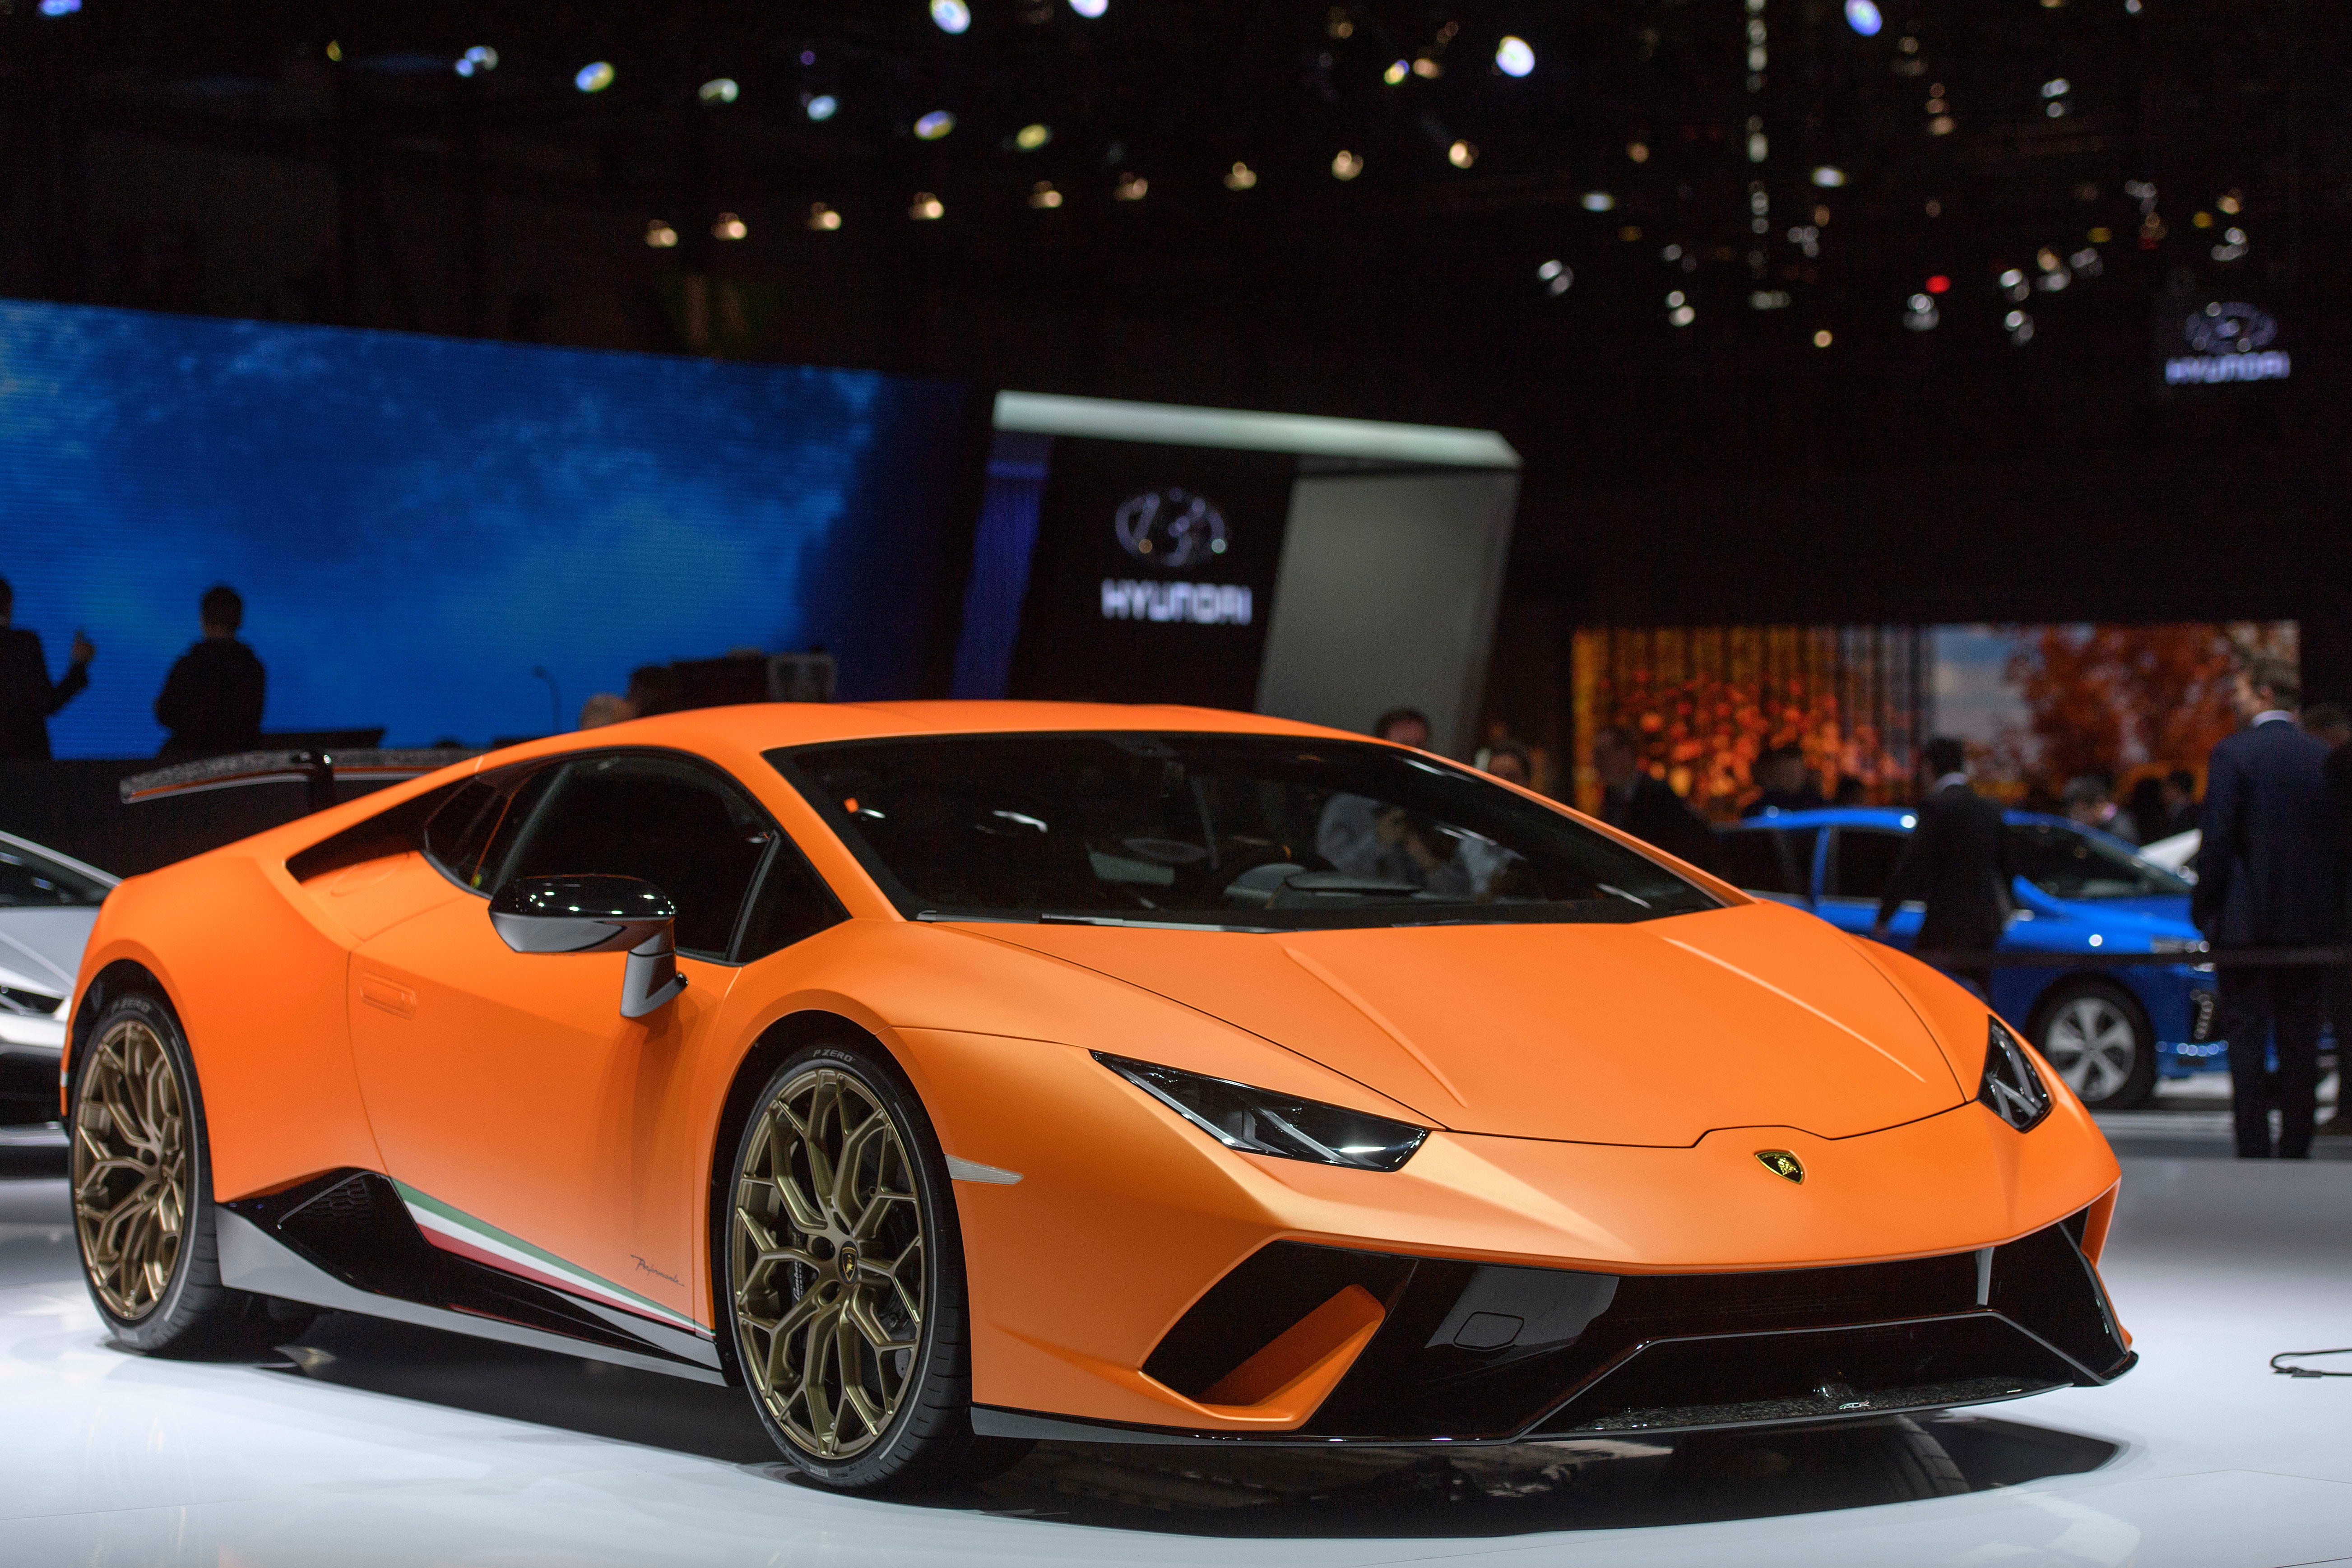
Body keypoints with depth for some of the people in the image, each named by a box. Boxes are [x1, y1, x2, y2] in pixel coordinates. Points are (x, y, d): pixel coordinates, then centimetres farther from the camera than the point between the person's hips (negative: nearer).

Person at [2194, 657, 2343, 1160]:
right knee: (2300, 1041, 9)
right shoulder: (2325, 758, 3)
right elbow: (2339, 839, 5)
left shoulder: (2232, 754, -9)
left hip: (2246, 920, -4)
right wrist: (2333, 909, 14)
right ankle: (2296, 1151, 10)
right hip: (2311, 921, 4)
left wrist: (2202, 909, -1)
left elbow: (2217, 841, -11)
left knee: (2246, 1038, 0)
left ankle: (2253, 1151, -4)